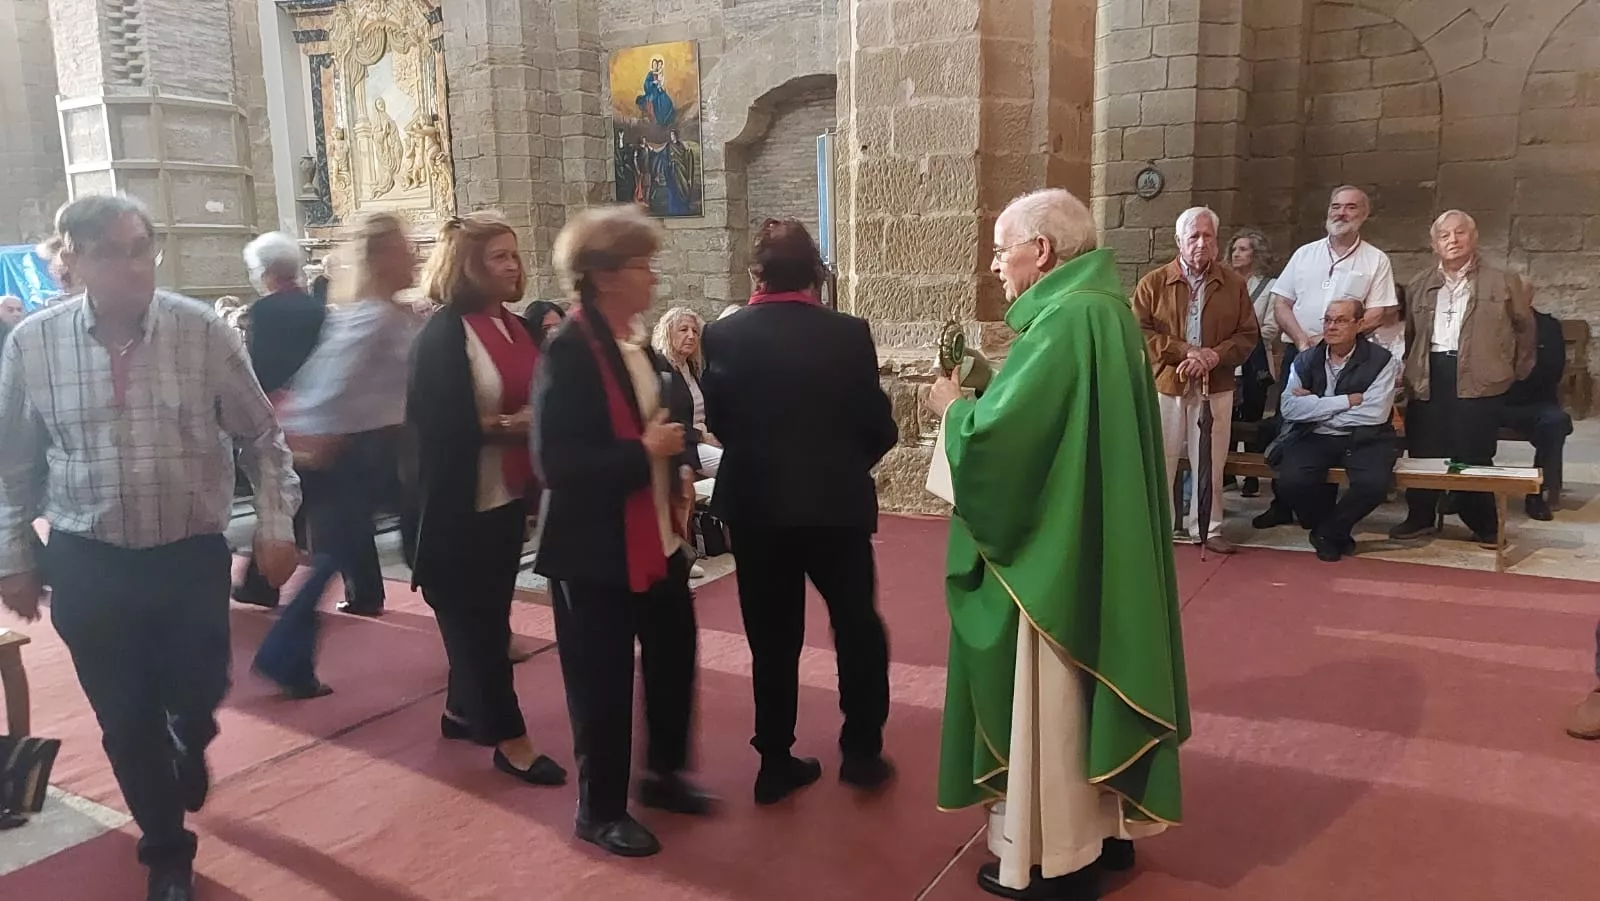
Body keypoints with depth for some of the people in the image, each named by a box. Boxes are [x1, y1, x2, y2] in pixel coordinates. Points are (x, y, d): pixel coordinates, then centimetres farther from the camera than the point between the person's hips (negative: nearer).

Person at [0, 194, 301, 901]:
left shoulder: (203, 331, -8)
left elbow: (261, 437, 0)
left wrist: (275, 525, -5)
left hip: (193, 555, 0)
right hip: (88, 564, 1)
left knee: (198, 696, 10)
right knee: (125, 720, 10)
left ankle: (188, 750, 50)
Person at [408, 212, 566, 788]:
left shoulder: (515, 327, 10)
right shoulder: (443, 334, -13)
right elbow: (435, 423, -18)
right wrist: (502, 427, -21)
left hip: (510, 496, 8)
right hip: (464, 502, -8)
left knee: (489, 613, 17)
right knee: (478, 618, 3)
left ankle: (463, 709, 34)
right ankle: (507, 735, 12)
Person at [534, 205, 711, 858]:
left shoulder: (636, 345, 8)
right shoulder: (568, 352, -18)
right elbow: (555, 462, -24)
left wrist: (675, 478, 5)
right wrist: (643, 453, -22)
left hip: (656, 537, 8)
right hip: (595, 549, -8)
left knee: (675, 654, 17)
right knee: (603, 681, 5)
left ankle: (664, 774, 38)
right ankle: (600, 811, 25)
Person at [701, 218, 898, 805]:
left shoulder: (724, 336, -7)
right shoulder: (849, 334, -9)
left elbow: (718, 420, 1)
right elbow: (880, 429, -4)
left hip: (755, 504, 1)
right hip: (835, 502, -1)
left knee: (772, 636, 13)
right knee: (858, 623, 17)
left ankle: (776, 761, 20)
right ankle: (861, 751, 22)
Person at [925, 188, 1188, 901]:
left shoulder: (1064, 320, -22)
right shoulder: (1101, 306, 9)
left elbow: (997, 435, -26)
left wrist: (953, 406, -7)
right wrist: (980, 397, 6)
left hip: (1053, 550, -10)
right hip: (1094, 540, 10)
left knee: (1046, 699, 4)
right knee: (1082, 689, 19)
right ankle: (1104, 827, 33)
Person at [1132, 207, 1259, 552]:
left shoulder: (1234, 284, 6)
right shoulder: (1154, 282, -1)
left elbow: (1249, 334, 5)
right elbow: (1140, 332, -7)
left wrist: (1217, 355, -14)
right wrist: (1185, 351, -17)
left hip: (1216, 387, 2)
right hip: (1165, 384, -2)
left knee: (1210, 461, 7)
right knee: (1160, 460, 4)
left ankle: (1207, 527, 18)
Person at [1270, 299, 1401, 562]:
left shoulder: (1382, 361, -1)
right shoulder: (1305, 360, 8)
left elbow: (1375, 413, -14)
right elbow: (1290, 408, -7)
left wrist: (1315, 406, -10)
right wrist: (1346, 401, -14)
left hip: (1363, 440, -2)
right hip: (1313, 439, 2)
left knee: (1374, 484, -32)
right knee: (1290, 483, -26)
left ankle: (1329, 531, 0)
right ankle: (1336, 532, 5)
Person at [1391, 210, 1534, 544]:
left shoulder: (1502, 282, 5)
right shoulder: (1420, 285, 14)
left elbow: (1524, 327, 12)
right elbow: (1409, 332, 18)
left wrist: (1515, 370, 11)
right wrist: (1410, 369, 12)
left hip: (1479, 379, -3)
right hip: (1429, 378, 3)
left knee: (1473, 456, -2)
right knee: (1423, 452, 5)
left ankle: (1485, 525, 11)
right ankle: (1420, 517, 18)